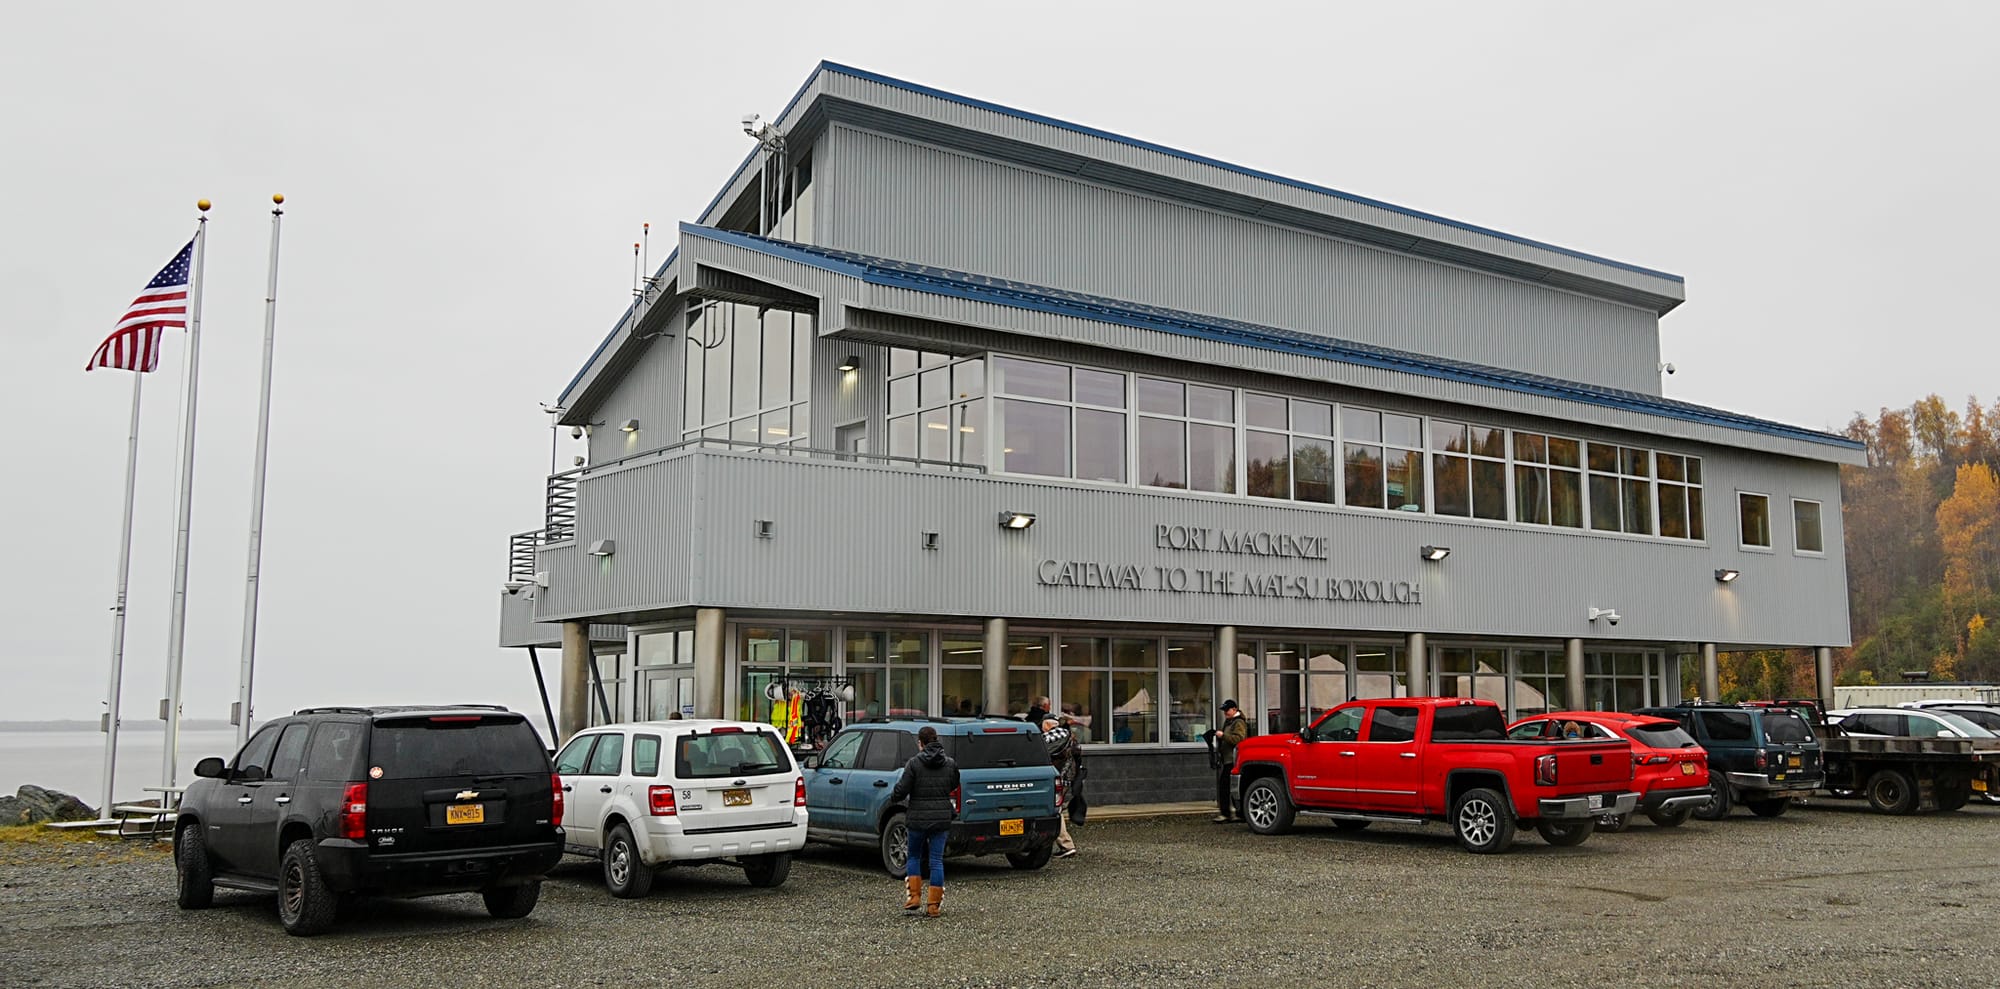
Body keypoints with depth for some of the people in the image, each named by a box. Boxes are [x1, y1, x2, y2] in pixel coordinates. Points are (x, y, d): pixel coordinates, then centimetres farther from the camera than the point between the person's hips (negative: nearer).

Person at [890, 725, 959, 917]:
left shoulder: (914, 763, -10)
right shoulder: (950, 763, 2)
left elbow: (901, 790, -11)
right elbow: (954, 787, 15)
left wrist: (893, 798, 10)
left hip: (918, 817, -2)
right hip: (942, 818, 2)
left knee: (914, 856, 17)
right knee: (936, 860, 5)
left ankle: (913, 896, 10)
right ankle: (934, 905, 5)